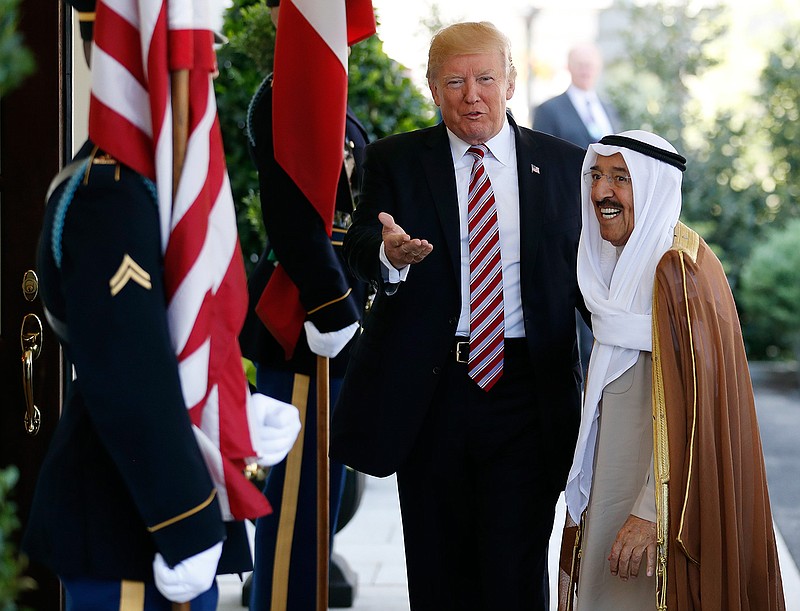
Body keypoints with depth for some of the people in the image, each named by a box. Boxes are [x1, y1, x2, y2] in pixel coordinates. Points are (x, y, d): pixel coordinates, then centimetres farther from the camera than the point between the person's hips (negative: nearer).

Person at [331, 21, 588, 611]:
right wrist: (390, 254, -32)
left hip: (526, 390, 0)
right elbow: (360, 246, -8)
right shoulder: (395, 160, 5)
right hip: (428, 391, 1)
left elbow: (585, 272, 8)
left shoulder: (563, 164, 7)